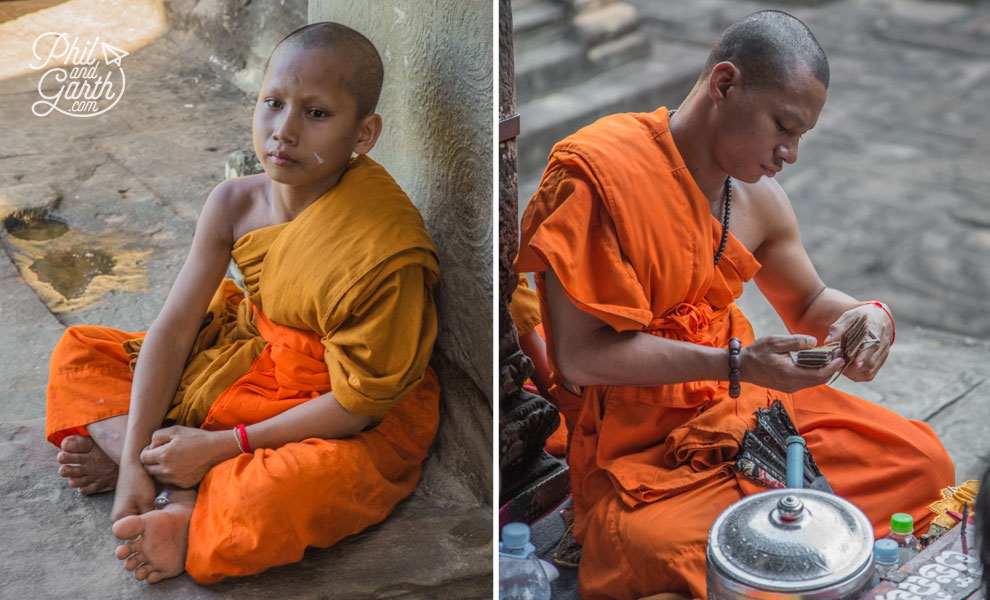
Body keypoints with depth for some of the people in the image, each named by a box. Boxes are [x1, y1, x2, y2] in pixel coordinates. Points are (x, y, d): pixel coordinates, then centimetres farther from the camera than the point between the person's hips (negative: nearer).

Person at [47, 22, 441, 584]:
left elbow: (357, 403, -23)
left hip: (358, 418, -7)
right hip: (251, 358, 7)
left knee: (286, 494, -41)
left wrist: (221, 444, -20)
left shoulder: (388, 249, -29)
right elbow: (173, 330, -8)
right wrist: (136, 458, -16)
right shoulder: (235, 203, -11)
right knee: (78, 352, 3)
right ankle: (185, 494, -16)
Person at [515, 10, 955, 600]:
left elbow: (810, 302, 22)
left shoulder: (760, 197, 5)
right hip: (639, 450, -7)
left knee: (923, 459, 0)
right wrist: (738, 363, -24)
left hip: (747, 406, 8)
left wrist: (868, 317, -3)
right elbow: (581, 356, -22)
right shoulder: (598, 171, -19)